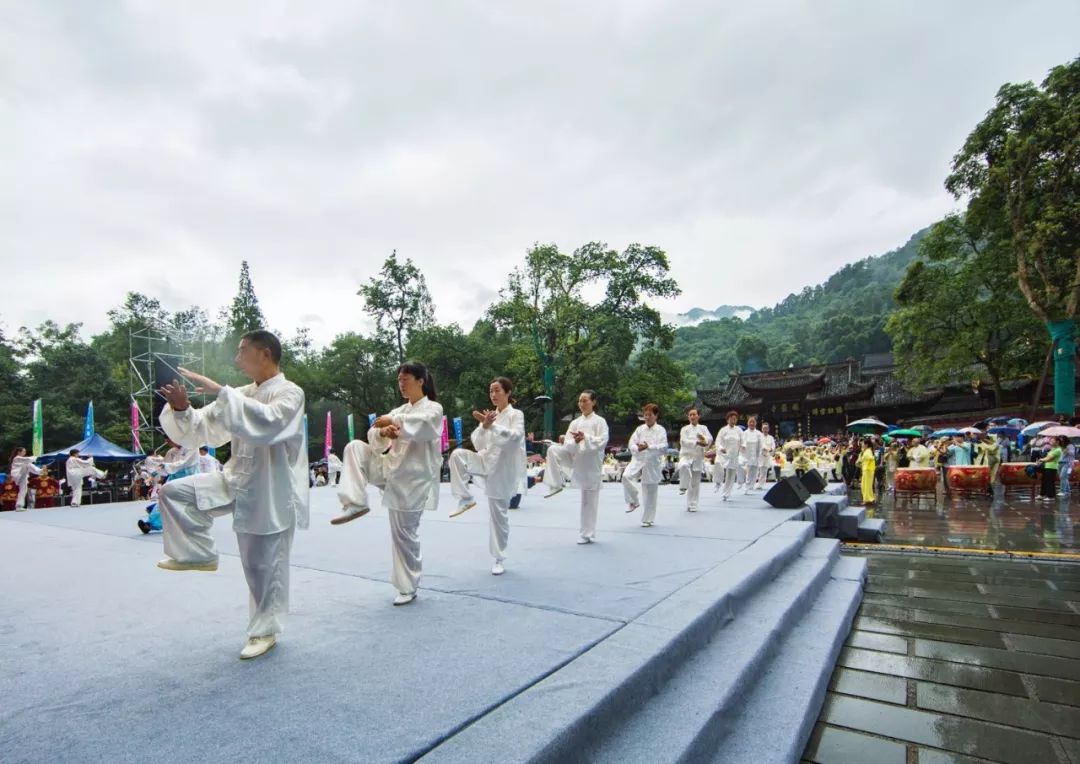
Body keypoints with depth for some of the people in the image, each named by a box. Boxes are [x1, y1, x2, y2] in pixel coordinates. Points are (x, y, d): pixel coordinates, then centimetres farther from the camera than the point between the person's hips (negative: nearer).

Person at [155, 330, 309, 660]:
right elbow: (204, 430, 8)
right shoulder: (242, 395, 7)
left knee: (265, 567, 4)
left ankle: (264, 631, 25)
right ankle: (199, 555, 14)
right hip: (237, 481, 7)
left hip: (270, 492, -7)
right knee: (171, 492, -3)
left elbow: (268, 422, -36)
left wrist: (219, 392, -34)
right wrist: (182, 410, -12)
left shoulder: (289, 393, -15)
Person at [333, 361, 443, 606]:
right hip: (390, 469, 6)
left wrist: (392, 421, -17)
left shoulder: (433, 409, -4)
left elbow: (420, 426, -27)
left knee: (405, 533, 1)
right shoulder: (399, 411, 13)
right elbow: (377, 443, 3)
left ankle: (407, 588, 20)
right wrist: (383, 431, -19)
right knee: (355, 448, -8)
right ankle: (356, 504, -10)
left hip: (412, 478, -6)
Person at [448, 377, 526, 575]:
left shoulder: (516, 414, -4)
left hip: (501, 469, -4)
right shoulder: (490, 415, 9)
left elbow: (516, 436, -24)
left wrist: (492, 426, -34)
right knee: (457, 455, -24)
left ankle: (498, 559, 19)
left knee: (499, 515, 2)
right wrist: (484, 426, -17)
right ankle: (466, 499, -12)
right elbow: (477, 443, 2)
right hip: (486, 461, 4)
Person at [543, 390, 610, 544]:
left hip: (590, 464, -4)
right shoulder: (575, 422, 9)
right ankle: (557, 484, -11)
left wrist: (585, 438, -27)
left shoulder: (600, 421, -4)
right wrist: (574, 441, -20)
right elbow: (568, 442, 2)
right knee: (553, 449, -20)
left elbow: (602, 441, -15)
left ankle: (587, 534, 18)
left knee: (589, 501, 3)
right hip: (575, 458, 4)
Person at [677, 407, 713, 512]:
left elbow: (710, 439, -5)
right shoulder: (685, 429, 3)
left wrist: (704, 439, -28)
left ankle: (692, 505, 16)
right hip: (686, 455, -2)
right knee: (684, 466, -38)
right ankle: (683, 487, -16)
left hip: (698, 457, 2)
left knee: (695, 484, 4)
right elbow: (684, 441, -13)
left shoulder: (703, 428, 9)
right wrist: (697, 442, -24)